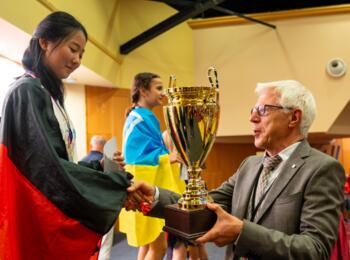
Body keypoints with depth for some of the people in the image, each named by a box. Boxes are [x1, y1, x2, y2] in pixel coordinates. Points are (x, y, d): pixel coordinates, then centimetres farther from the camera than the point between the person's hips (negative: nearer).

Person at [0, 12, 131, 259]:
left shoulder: (47, 94, 12)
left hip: (53, 214, 9)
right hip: (38, 218, -9)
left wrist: (99, 165, 0)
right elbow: (47, 166, -23)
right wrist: (118, 185, -18)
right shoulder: (27, 92, -15)